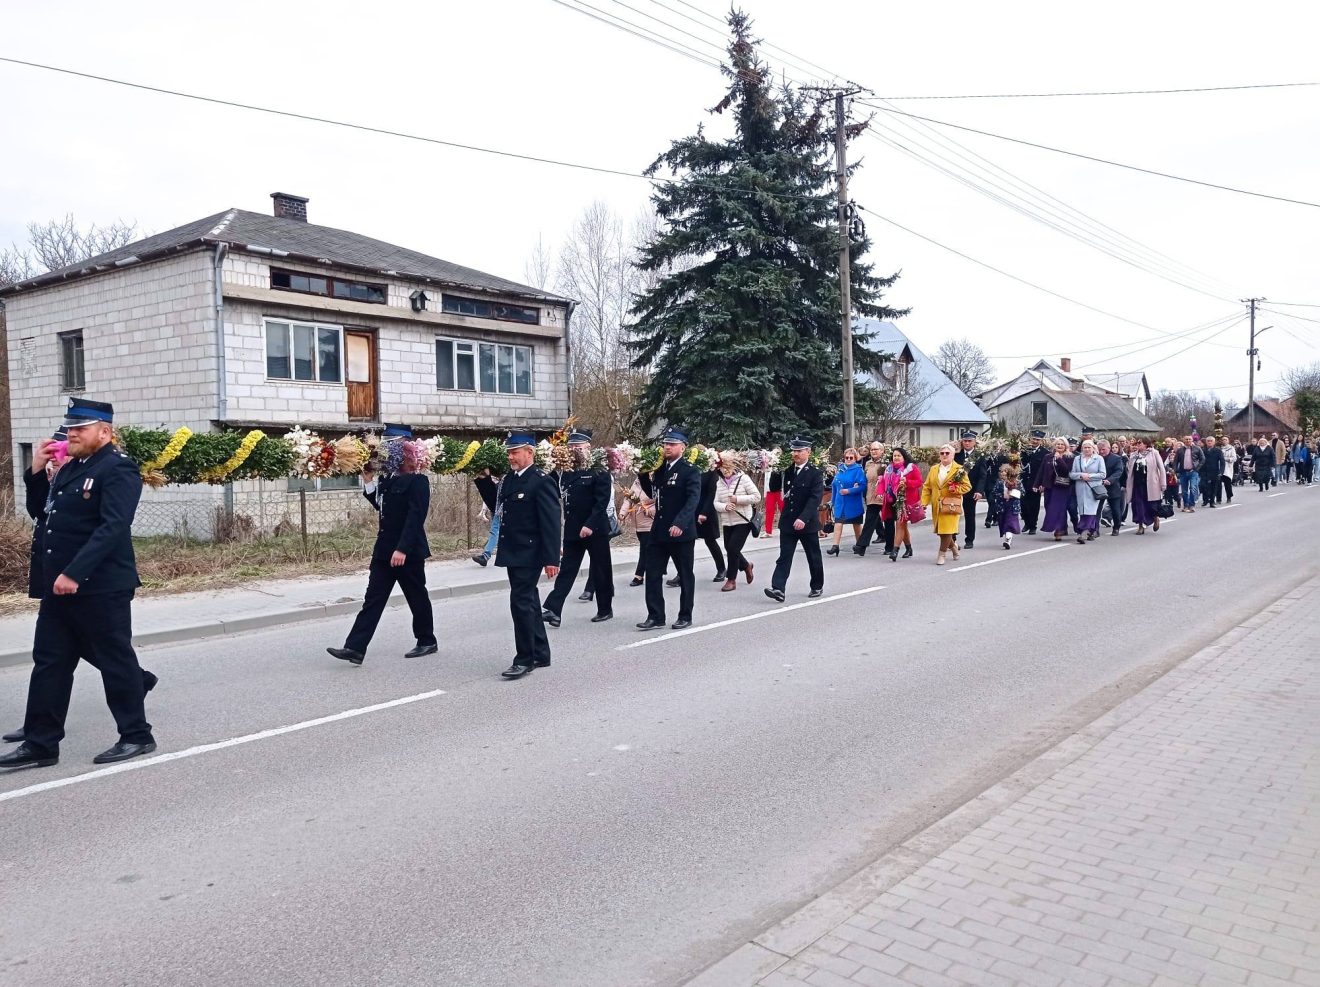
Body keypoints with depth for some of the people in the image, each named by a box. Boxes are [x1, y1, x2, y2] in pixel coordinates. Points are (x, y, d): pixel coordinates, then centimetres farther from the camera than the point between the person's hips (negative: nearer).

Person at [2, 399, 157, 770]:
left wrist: (74, 573, -29)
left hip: (101, 587, -9)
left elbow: (113, 527, -23)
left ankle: (137, 736, 14)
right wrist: (37, 471, 10)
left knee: (116, 661, 2)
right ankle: (40, 744, 20)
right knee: (49, 663, 11)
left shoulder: (117, 469, -13)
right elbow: (46, 513, 24)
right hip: (59, 586, 9)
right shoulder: (70, 468, 15)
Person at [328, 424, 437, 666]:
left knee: (417, 597, 8)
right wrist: (369, 482, 9)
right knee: (373, 598, 3)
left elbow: (415, 518, -21)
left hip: (408, 551, -7)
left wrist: (402, 549, -26)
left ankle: (427, 641, 25)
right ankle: (355, 648, 1)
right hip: (384, 549, 7)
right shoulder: (386, 478, 9)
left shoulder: (417, 481, -14)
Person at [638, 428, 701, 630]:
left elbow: (693, 499, -23)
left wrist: (680, 524, -34)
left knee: (685, 575, 7)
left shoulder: (690, 471, -10)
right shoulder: (660, 469, 11)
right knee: (652, 574, 2)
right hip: (659, 531, 6)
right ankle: (655, 616, 9)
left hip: (681, 532, -6)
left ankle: (685, 616, 19)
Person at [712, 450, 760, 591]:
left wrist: (738, 499, -18)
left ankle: (731, 580, 2)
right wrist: (725, 506, -19)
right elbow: (716, 503, 2)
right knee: (729, 549, 10)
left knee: (733, 548, -11)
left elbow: (757, 497, -9)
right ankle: (746, 566, 40)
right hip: (727, 522, 5)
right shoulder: (719, 483, 6)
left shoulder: (743, 478, -6)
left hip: (743, 521, -5)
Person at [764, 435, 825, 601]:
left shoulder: (815, 472, -10)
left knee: (813, 557, 11)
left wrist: (803, 518, -30)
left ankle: (817, 586, 28)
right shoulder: (788, 470, 6)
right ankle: (778, 588, -11)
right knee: (784, 556, -4)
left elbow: (815, 498, -19)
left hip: (807, 523, -4)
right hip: (788, 522, 4)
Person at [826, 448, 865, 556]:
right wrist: (833, 501, 11)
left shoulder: (858, 470, -10)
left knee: (856, 524, 13)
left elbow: (862, 486, -18)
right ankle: (835, 545, -9)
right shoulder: (840, 469, 7)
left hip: (853, 503, -4)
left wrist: (849, 491, -24)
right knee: (838, 522, -6)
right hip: (840, 502, 4)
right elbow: (834, 485, 12)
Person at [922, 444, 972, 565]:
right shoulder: (933, 469, 12)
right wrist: (924, 503, 1)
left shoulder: (959, 470, 0)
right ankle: (953, 546, 34)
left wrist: (956, 489, -16)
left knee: (946, 530, -8)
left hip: (951, 504, -4)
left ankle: (942, 554, 3)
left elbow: (967, 486, 0)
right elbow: (927, 487, 10)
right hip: (937, 505, 4)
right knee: (940, 530, 8)